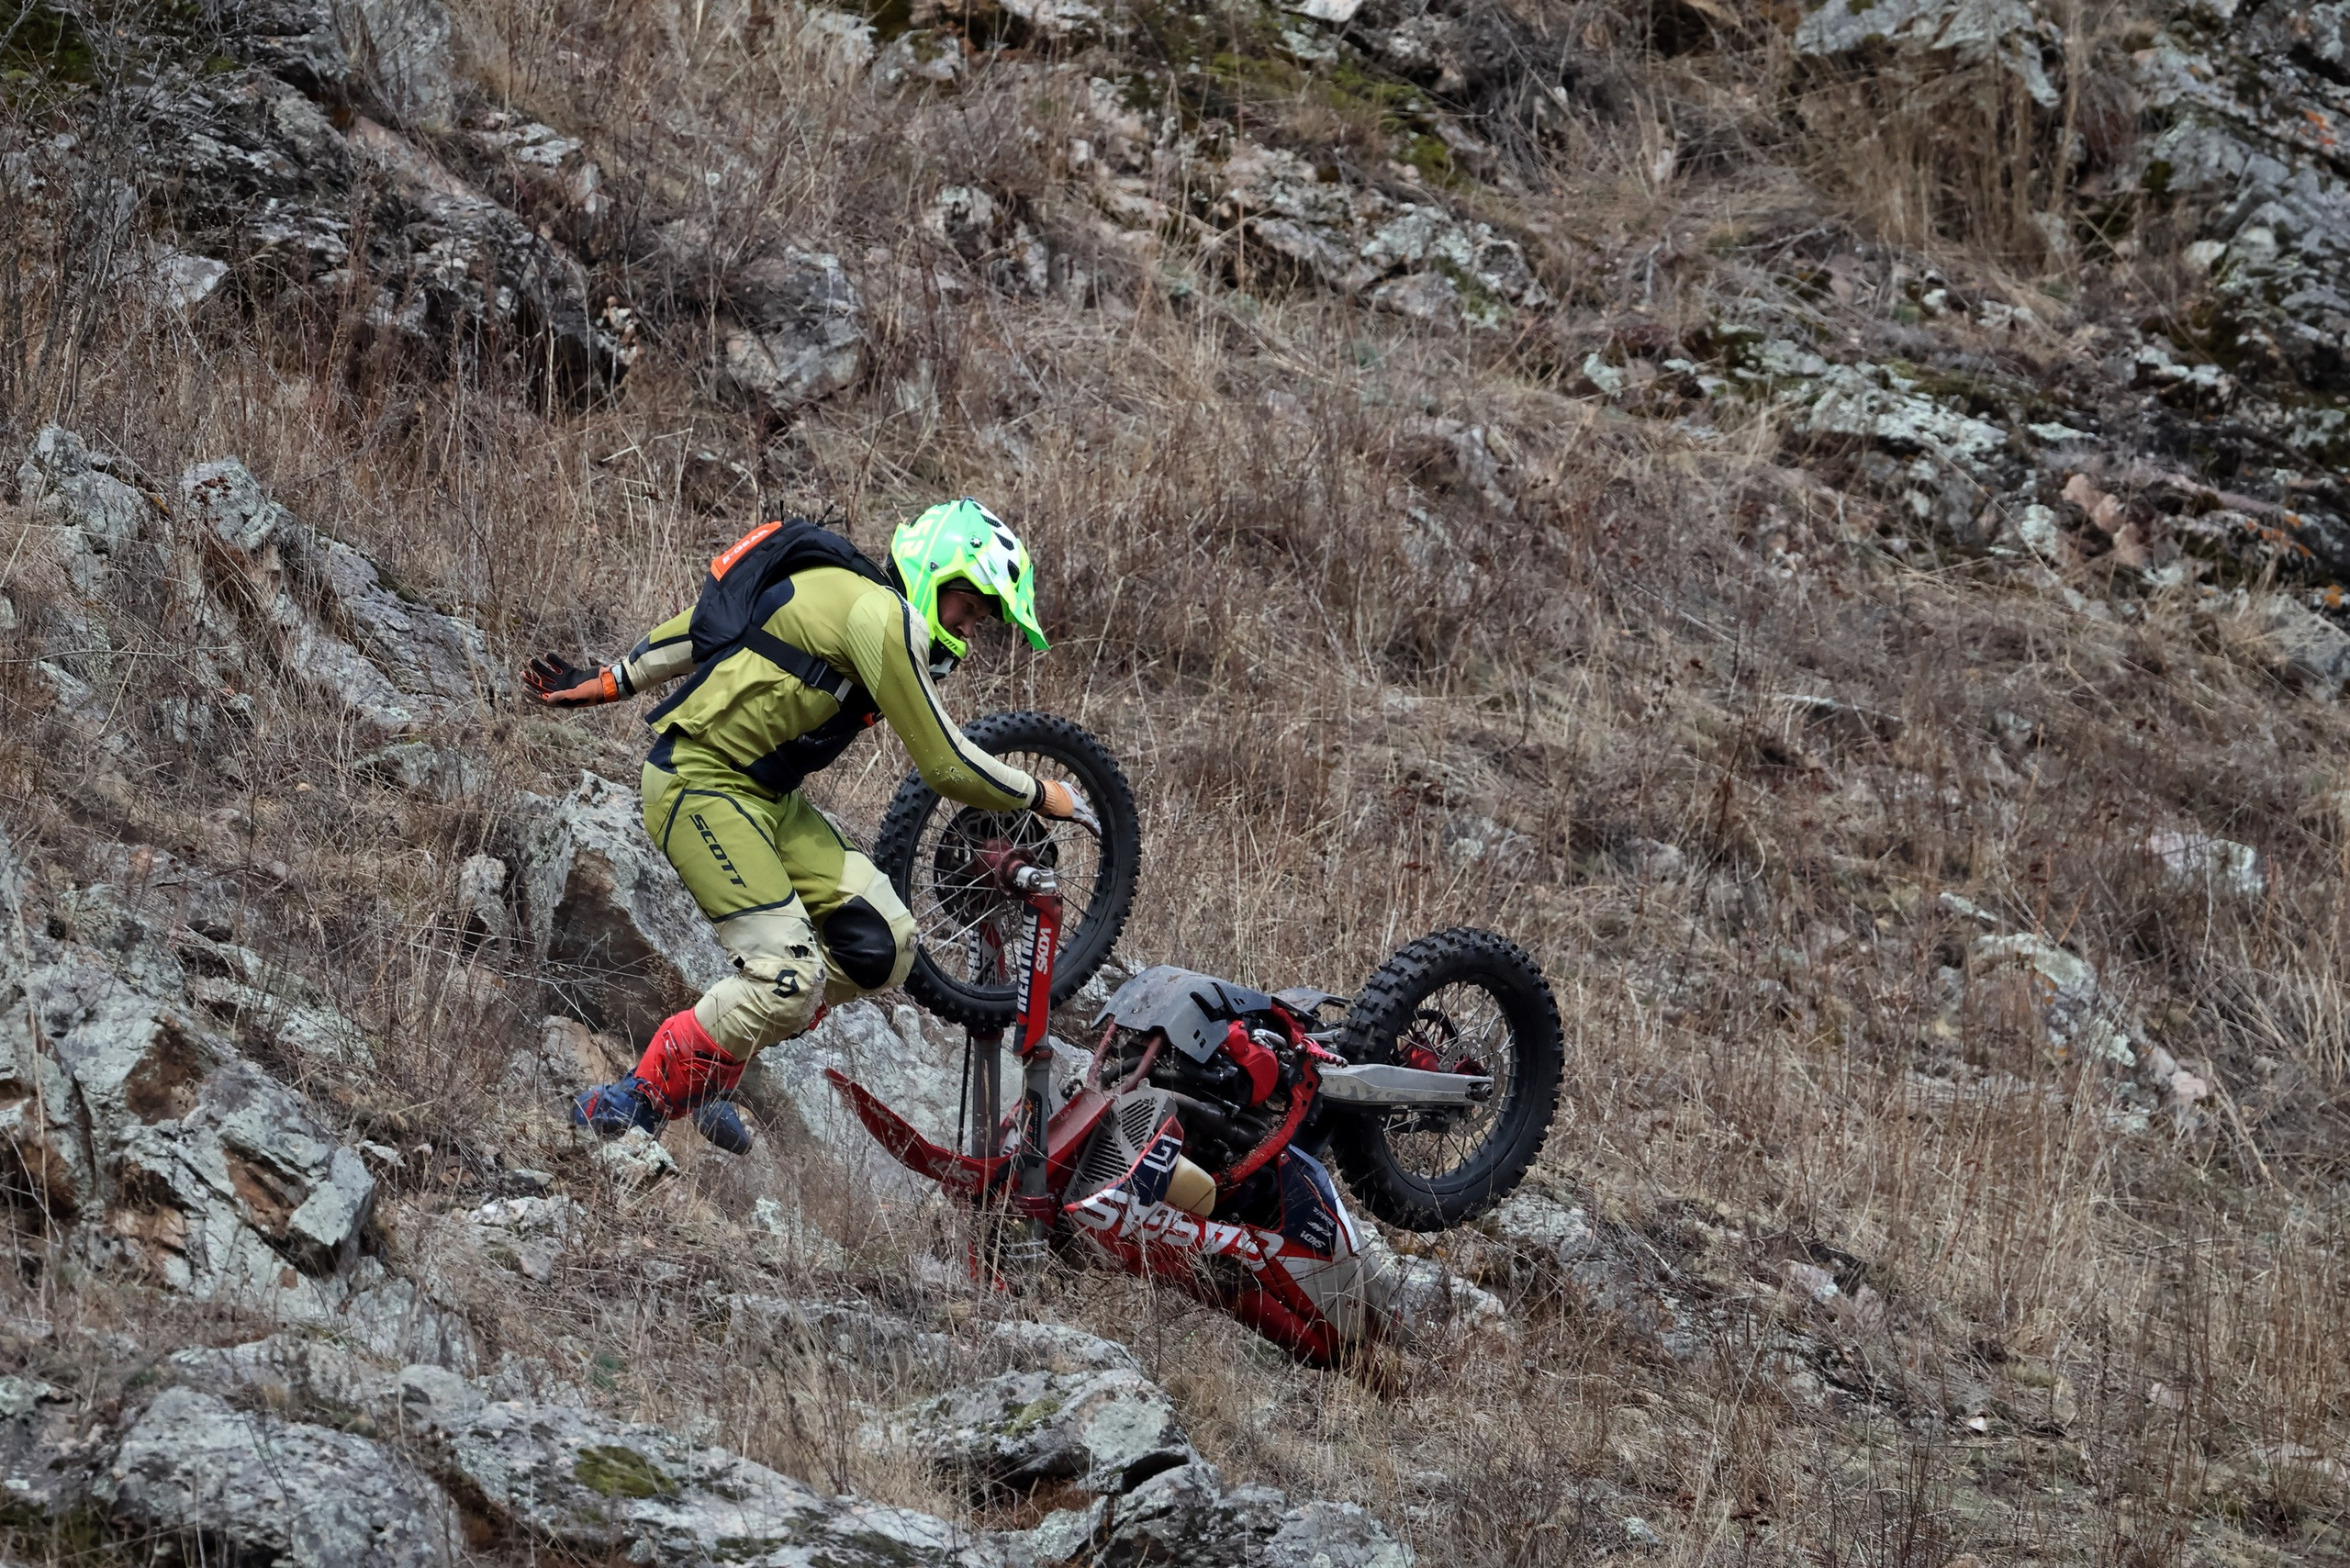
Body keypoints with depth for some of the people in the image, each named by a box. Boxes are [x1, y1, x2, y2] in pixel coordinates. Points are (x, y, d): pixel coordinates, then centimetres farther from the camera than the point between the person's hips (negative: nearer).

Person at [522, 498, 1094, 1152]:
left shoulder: (851, 598, 13)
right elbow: (947, 767, -17)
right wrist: (1041, 797, -4)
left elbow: (706, 624, 18)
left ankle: (707, 1074, 11)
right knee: (791, 980, -20)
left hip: (764, 795, 10)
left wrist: (606, 683, 22)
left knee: (883, 945, 1)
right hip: (701, 786, -10)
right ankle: (637, 1100, -5)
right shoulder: (880, 616, -18)